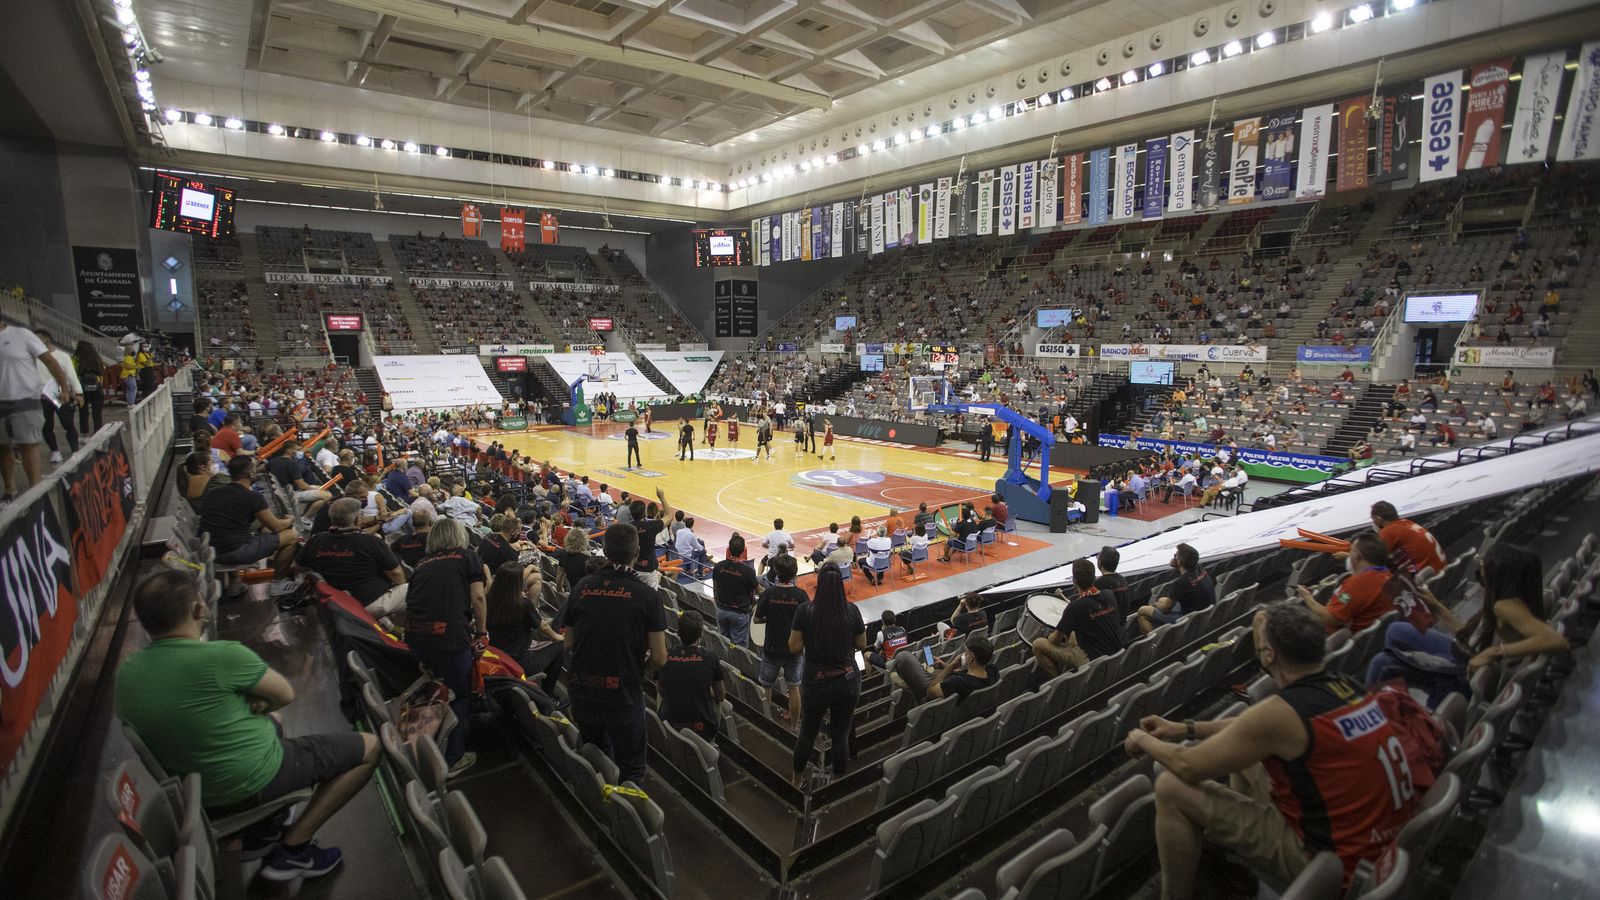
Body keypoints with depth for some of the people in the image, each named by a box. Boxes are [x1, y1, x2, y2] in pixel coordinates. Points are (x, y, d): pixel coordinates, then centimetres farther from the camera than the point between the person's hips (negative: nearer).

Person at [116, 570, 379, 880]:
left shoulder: (126, 673, -6)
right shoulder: (222, 656, -28)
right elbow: (285, 695, -12)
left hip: (192, 791, 8)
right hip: (253, 782, -8)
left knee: (272, 719, 34)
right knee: (369, 747, 4)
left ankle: (259, 829, 25)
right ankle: (292, 849, 4)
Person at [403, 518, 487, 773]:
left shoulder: (423, 563, 20)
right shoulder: (467, 557, 8)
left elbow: (411, 600, 20)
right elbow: (477, 597, -2)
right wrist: (481, 633, 8)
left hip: (415, 635, 5)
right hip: (450, 634, -5)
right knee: (459, 696, 13)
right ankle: (453, 759, 21)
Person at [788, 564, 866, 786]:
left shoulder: (804, 611, -15)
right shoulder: (851, 610, -10)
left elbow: (794, 648, -10)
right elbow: (862, 645, 1)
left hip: (816, 684, 0)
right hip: (848, 682, 1)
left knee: (807, 733, 20)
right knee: (841, 735, 17)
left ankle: (797, 778, 39)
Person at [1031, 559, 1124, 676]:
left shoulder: (1076, 606, -20)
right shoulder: (1109, 597, -1)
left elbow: (1055, 640, -11)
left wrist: (1049, 636, 12)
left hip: (1092, 661, -7)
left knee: (1038, 644, 0)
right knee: (1071, 635, 32)